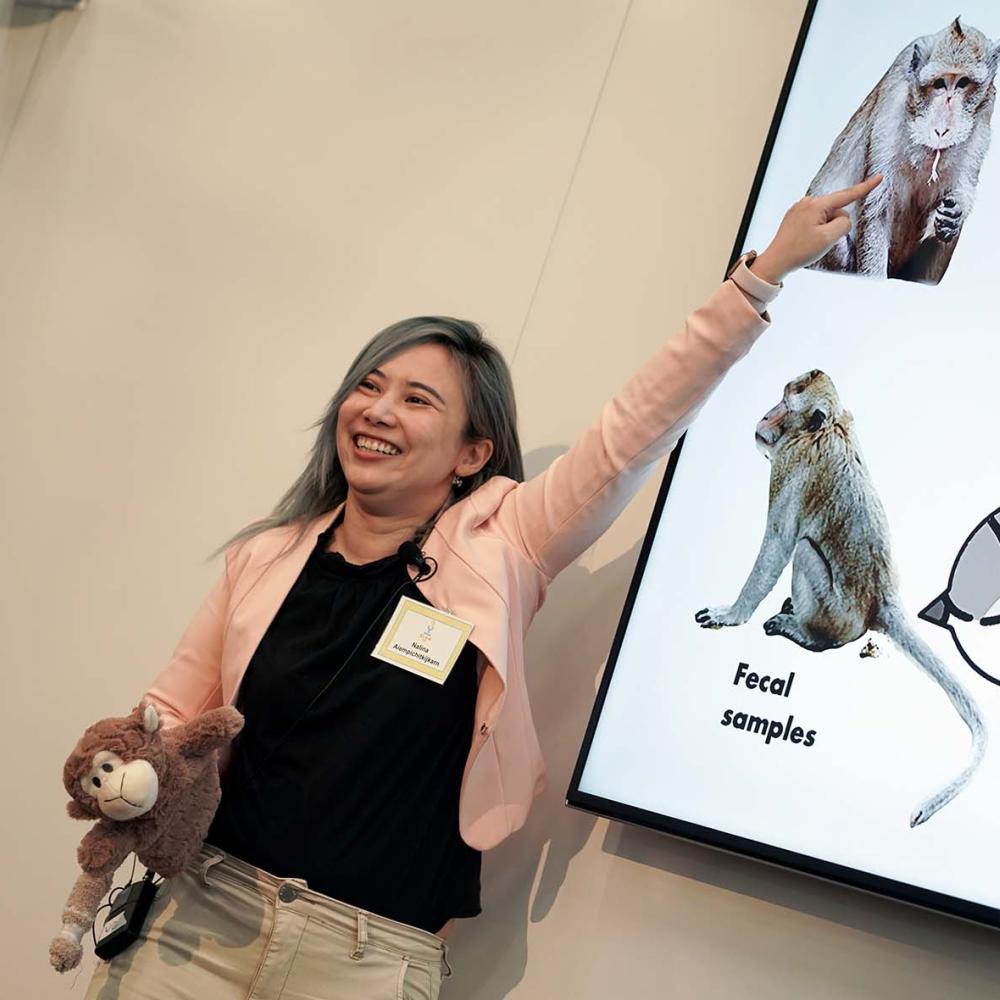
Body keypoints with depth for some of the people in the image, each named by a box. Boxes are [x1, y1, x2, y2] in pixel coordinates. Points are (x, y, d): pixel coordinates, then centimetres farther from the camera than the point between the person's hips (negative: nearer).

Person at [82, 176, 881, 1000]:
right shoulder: (268, 558, 4)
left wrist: (765, 272, -14)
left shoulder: (497, 552, -5)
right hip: (206, 909, 3)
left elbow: (631, 435, -12)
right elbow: (171, 716, 11)